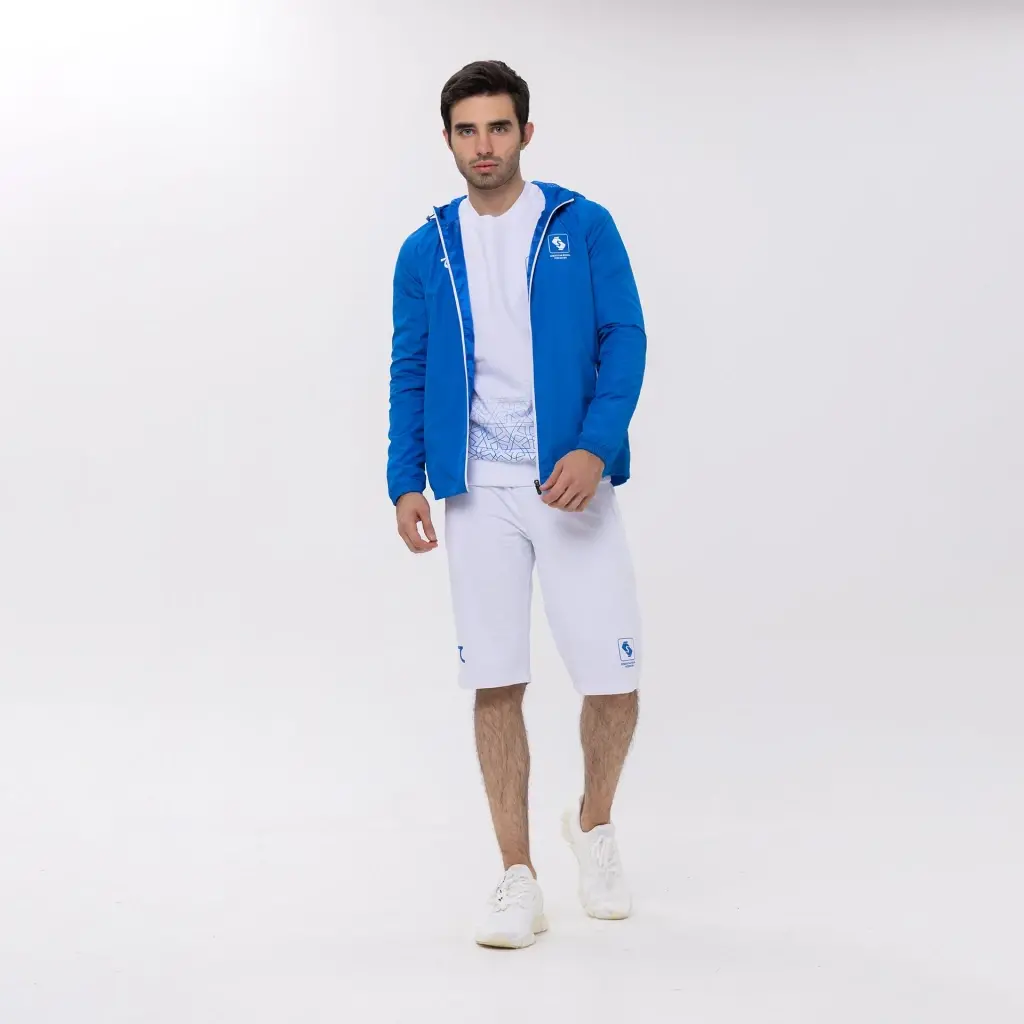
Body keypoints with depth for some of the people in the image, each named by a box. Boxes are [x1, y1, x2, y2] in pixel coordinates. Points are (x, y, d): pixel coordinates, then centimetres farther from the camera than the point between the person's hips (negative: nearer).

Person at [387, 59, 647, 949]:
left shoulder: (584, 227, 2)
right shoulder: (426, 251, 9)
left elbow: (625, 341, -3)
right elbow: (411, 374, 11)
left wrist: (595, 448, -17)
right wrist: (405, 483, 2)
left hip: (571, 483, -2)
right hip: (477, 492, 2)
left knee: (613, 677, -3)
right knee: (495, 683, 3)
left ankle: (594, 824, 27)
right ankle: (519, 879, 14)